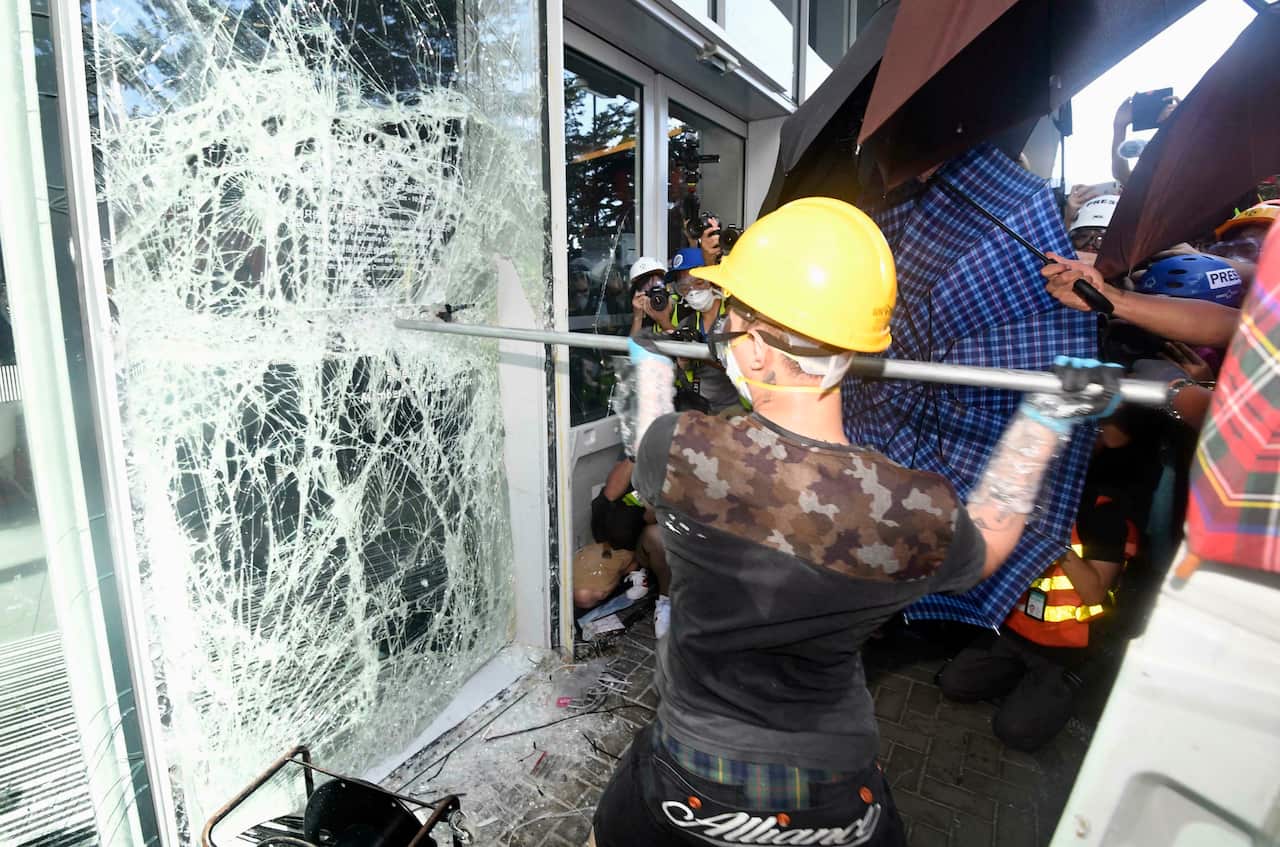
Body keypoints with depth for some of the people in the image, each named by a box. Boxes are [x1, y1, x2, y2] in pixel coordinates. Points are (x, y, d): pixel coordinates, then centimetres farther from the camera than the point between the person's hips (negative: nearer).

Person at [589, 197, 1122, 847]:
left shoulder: (679, 452, -28)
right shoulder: (922, 516, -24)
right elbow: (982, 548, 1)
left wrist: (650, 367, 18)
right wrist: (1046, 420, 8)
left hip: (688, 789, 0)